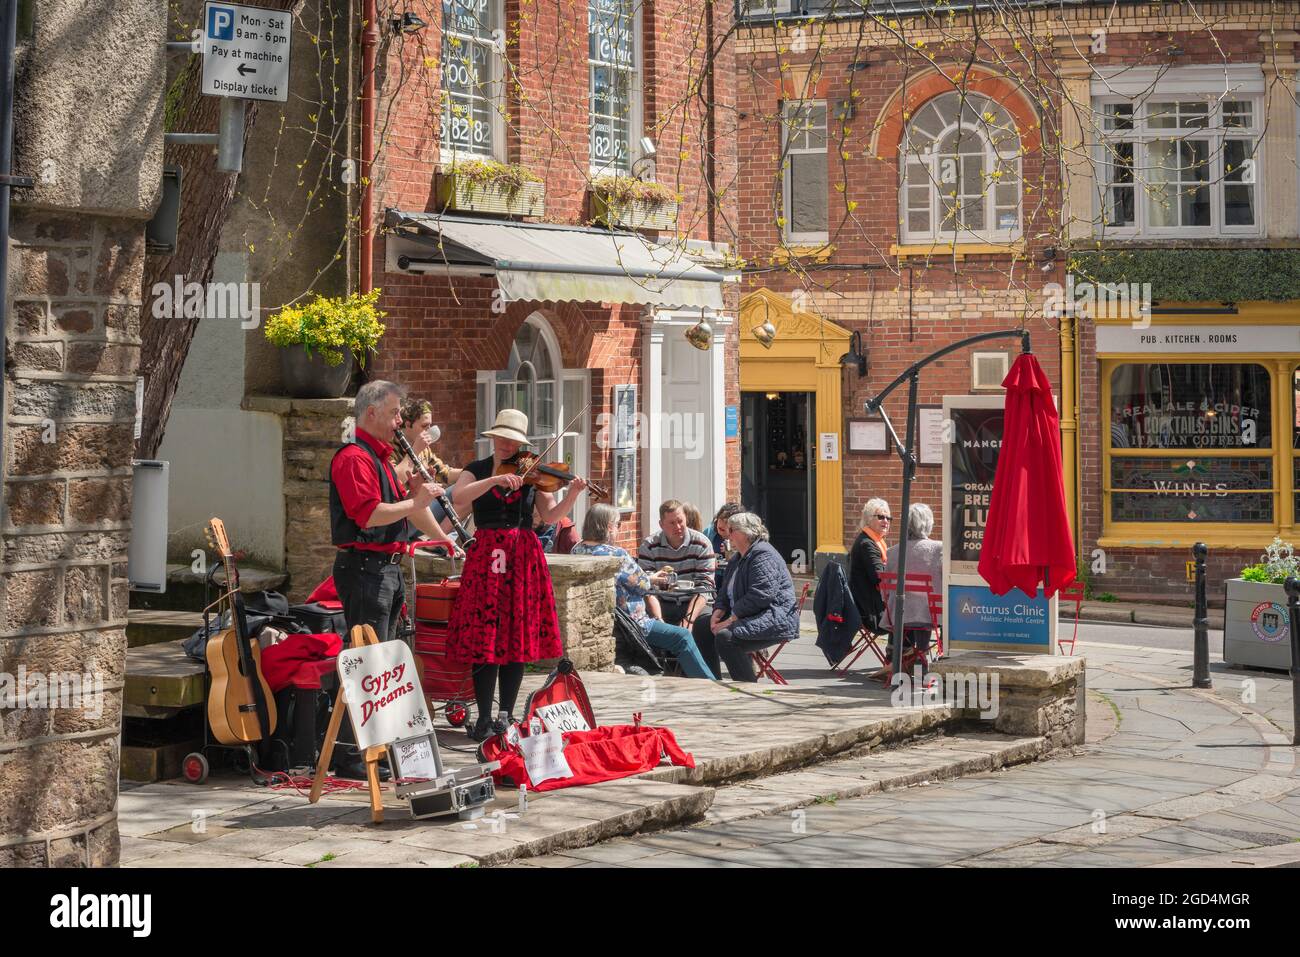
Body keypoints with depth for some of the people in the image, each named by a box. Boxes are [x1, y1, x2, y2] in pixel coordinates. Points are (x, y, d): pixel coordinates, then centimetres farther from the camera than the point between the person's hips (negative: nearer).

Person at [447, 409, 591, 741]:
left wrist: (572, 495, -14)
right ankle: (484, 718, -2)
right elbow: (457, 499, -12)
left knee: (517, 638, 3)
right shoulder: (477, 470, 6)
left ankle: (507, 716, 12)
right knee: (484, 638, -6)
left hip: (523, 560, 2)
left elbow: (550, 516, 3)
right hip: (486, 558, -2)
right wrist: (494, 480, -21)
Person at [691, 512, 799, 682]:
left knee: (725, 637, -30)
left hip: (775, 620, -11)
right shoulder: (737, 559, 20)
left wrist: (730, 620, -22)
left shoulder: (763, 556, -14)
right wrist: (718, 612, 2)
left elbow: (760, 596, -24)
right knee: (701, 626, 7)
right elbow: (725, 592, 23)